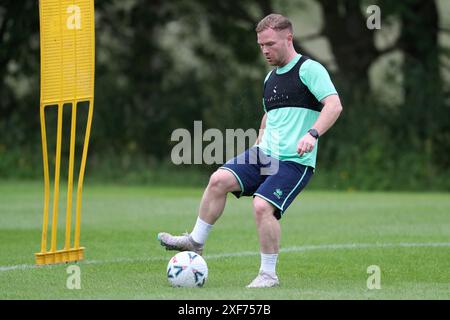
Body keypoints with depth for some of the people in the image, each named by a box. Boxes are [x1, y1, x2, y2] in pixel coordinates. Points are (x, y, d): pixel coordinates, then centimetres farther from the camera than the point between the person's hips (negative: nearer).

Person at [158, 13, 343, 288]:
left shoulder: (310, 69, -8)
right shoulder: (270, 79, 18)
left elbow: (334, 106, -20)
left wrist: (312, 134, -34)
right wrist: (257, 148, 25)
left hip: (295, 161, -7)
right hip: (265, 154, 7)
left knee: (262, 206, -23)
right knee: (219, 179, -11)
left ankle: (269, 274, -9)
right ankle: (195, 242, 2)